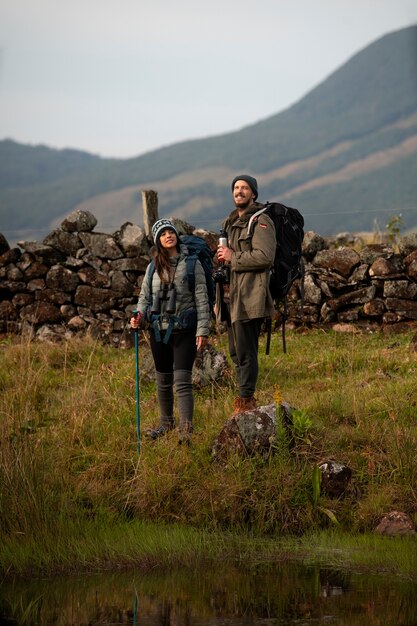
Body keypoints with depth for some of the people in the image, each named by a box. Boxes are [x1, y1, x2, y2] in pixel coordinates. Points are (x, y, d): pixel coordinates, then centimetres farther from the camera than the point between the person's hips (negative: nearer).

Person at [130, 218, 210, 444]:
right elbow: (144, 296, 17)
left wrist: (203, 330, -8)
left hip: (184, 331, -4)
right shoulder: (153, 267, 9)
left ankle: (186, 431, -19)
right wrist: (139, 316, -3)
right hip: (158, 330, 4)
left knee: (182, 381, -14)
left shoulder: (191, 264, -2)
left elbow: (202, 299, -3)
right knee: (163, 381, 15)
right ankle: (166, 422, 32)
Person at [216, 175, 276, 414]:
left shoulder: (261, 221, -8)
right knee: (236, 351, 13)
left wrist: (233, 257, -13)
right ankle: (247, 397, 20)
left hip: (250, 297, -10)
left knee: (246, 350, -9)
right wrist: (219, 296, 24)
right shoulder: (231, 222, 21)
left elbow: (265, 256, -21)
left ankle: (245, 399, -6)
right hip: (233, 296, 10)